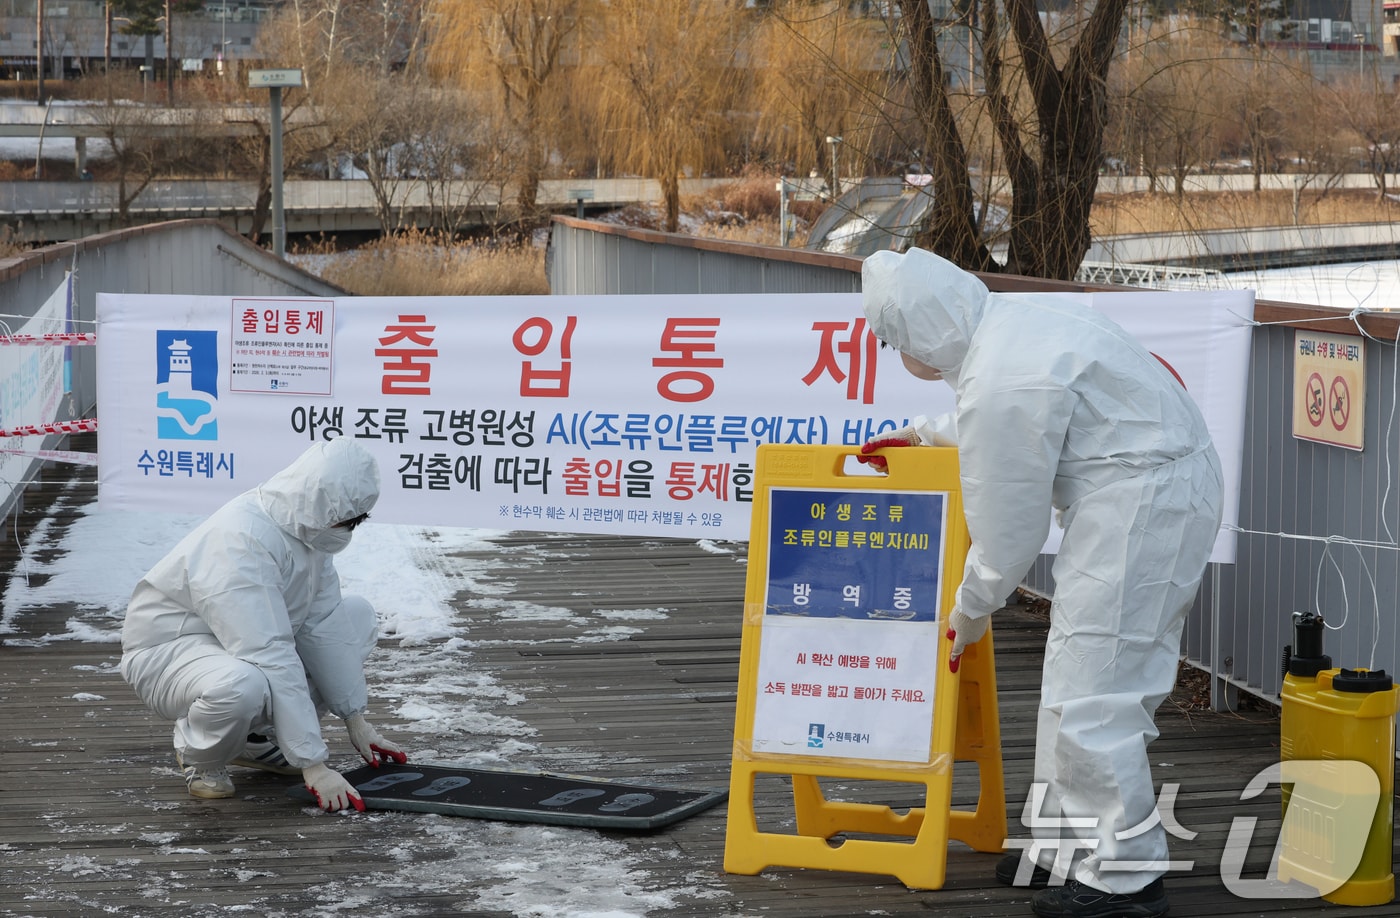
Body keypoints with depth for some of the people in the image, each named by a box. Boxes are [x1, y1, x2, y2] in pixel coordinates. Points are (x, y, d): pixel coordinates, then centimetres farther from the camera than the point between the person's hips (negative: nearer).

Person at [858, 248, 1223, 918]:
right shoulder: (1012, 316, 7)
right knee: (1077, 680, 17)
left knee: (1092, 690, -6)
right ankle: (1066, 846, 27)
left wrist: (970, 611, 0)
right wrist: (929, 435, 29)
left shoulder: (998, 384, -23)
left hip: (1141, 504, -11)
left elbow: (1007, 527, -15)